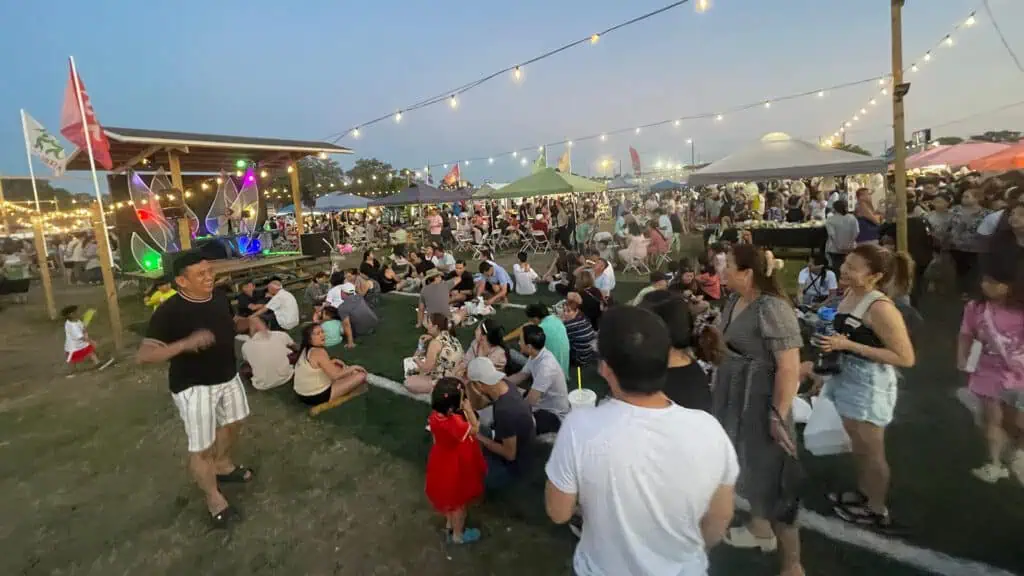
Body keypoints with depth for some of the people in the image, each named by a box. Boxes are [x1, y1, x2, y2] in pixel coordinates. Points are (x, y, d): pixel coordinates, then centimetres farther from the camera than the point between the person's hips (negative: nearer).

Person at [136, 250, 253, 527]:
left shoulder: (220, 297, -4)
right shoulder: (169, 311, -24)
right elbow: (143, 355, -27)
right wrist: (186, 343, -43)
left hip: (228, 376, 7)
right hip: (193, 386, -7)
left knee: (231, 422, 27)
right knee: (201, 447, 3)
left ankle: (223, 465, 53)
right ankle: (213, 498, 26)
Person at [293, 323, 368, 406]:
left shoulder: (305, 350, 5)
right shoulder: (319, 352, -23)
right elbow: (335, 376, -25)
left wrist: (332, 361, 8)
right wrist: (353, 368, -10)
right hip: (317, 397, -9)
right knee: (361, 376, -11)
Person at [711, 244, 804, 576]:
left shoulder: (772, 309, -24)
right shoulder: (734, 300, 3)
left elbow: (790, 368, -25)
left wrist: (779, 416, -22)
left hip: (760, 400, -8)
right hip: (734, 396, 9)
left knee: (768, 473, 3)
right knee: (748, 464, 22)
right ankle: (760, 529, 45)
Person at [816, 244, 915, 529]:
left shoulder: (880, 308, -25)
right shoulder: (849, 295, 0)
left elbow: (905, 358, -23)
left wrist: (850, 345, -27)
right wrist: (831, 341, 1)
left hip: (870, 384, -8)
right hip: (847, 377, 8)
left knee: (871, 450, 13)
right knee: (857, 444, 25)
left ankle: (878, 510, 34)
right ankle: (862, 493, 46)